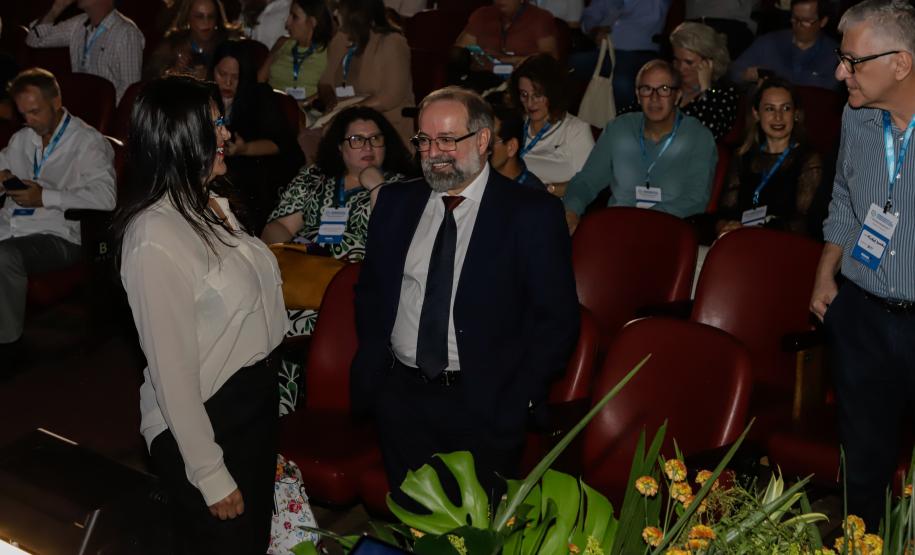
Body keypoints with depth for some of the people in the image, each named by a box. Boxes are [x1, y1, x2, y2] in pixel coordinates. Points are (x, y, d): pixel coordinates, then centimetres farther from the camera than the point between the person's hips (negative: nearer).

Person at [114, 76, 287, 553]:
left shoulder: (212, 206, 0)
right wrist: (211, 477, -19)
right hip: (203, 420, -8)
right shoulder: (156, 240, -26)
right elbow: (172, 372, -24)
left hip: (254, 396, 8)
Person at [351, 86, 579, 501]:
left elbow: (557, 318, -8)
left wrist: (515, 401, -13)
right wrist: (374, 366, 4)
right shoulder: (395, 203, 7)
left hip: (483, 404, -4)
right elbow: (370, 290, 17)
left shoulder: (532, 214, -7)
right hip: (399, 395, 4)